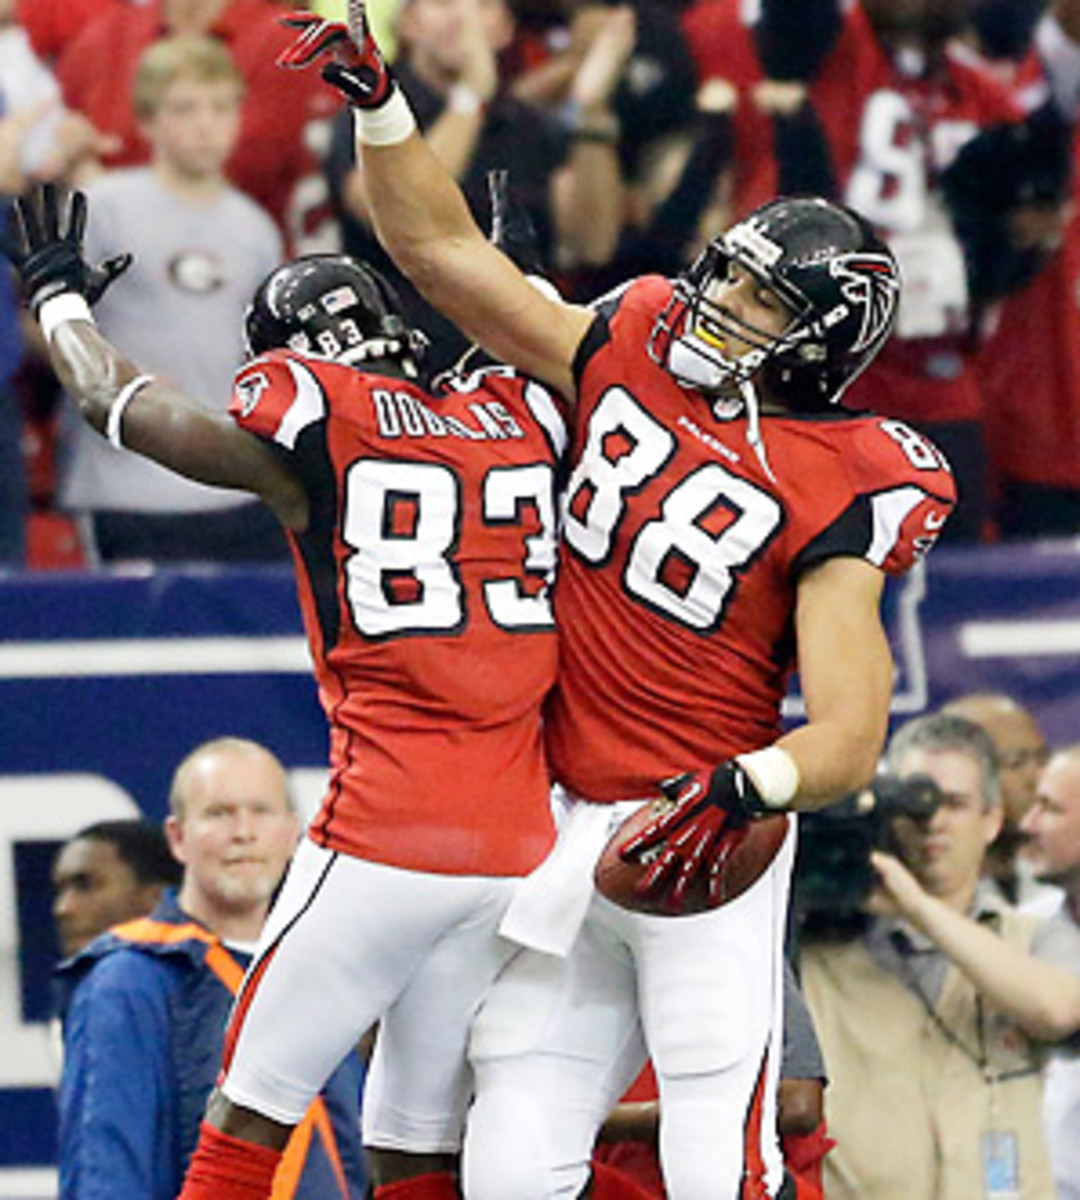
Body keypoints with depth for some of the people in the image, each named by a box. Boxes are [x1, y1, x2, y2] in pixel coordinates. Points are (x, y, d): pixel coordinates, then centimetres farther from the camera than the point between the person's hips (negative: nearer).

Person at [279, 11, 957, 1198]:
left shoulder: (833, 492, -11)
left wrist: (746, 788, -35)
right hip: (562, 833, 6)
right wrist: (378, 101, 1)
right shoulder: (633, 355, 6)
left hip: (698, 844, -6)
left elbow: (848, 737, -17)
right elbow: (441, 250, 11)